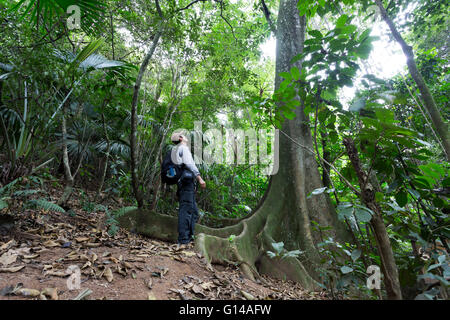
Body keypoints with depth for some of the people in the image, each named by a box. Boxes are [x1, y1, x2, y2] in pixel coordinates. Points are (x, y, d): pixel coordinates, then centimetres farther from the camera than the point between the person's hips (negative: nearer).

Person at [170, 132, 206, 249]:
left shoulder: (175, 150, 26)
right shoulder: (183, 148, 0)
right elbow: (189, 163, -14)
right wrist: (200, 178, -19)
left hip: (182, 182, 10)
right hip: (187, 181, -9)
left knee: (194, 212, 12)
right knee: (186, 210, -13)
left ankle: (189, 237, 12)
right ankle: (183, 241, -14)